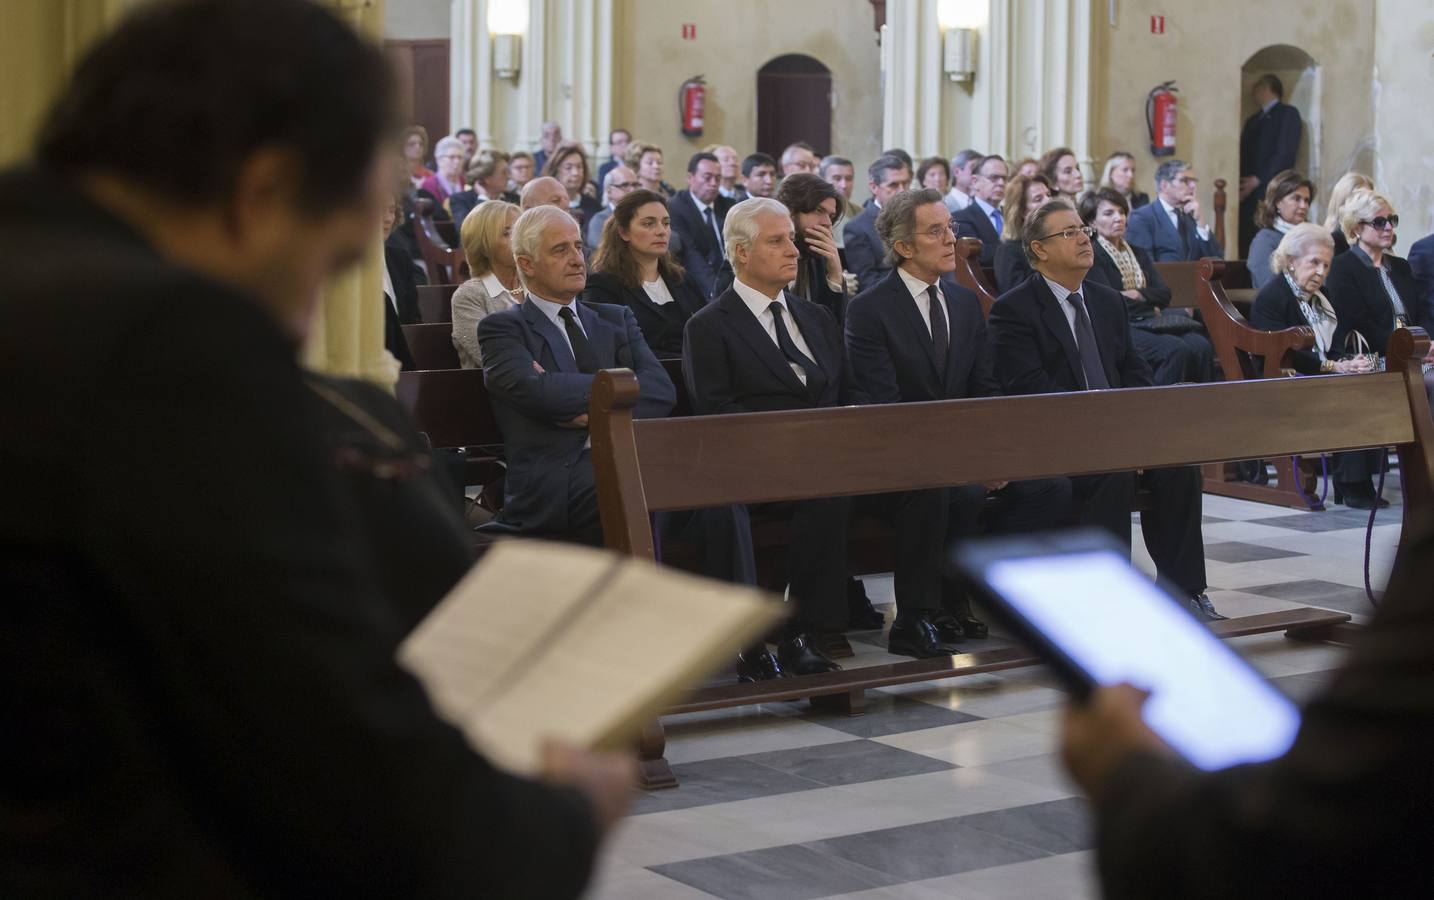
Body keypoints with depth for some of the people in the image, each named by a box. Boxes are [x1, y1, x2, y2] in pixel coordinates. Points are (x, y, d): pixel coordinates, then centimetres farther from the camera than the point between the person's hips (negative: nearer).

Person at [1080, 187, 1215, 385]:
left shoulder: (1138, 253, 25)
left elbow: (1165, 294, 14)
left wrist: (1138, 294, -5)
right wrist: (1151, 308, 3)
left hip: (1152, 324, 6)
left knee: (1201, 346, -24)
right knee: (1175, 350, -33)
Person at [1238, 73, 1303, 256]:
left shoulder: (1288, 114, 3)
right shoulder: (1253, 120, 25)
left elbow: (1286, 154, -7)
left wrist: (1257, 180, -11)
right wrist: (1242, 184, 0)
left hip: (1271, 193, -6)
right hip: (1246, 195, 6)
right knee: (1245, 241, -4)